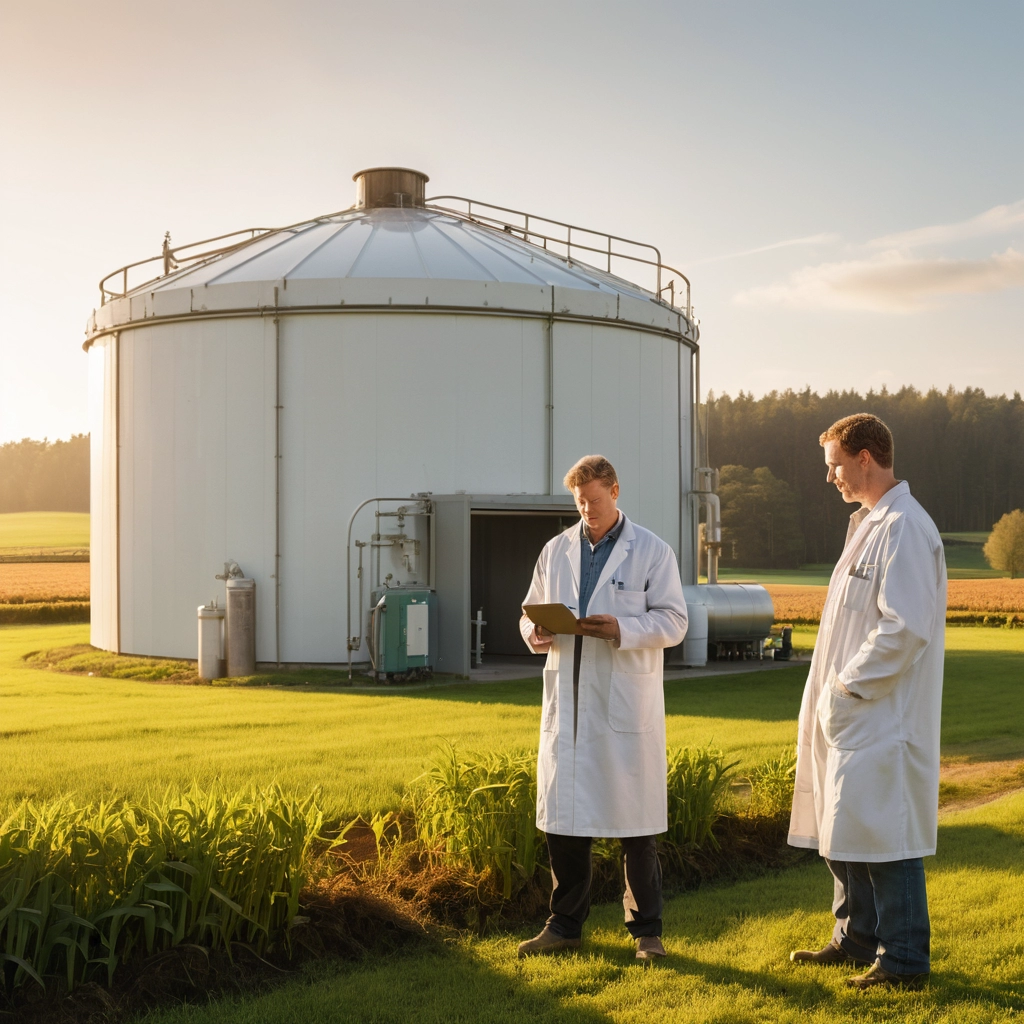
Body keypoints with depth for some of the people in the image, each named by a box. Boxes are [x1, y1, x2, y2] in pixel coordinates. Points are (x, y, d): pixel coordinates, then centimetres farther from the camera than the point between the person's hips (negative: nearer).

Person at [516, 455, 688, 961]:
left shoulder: (652, 551, 1)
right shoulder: (556, 550, 12)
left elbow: (673, 621, -4)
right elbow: (532, 611, 17)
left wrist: (623, 629, -20)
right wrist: (535, 633, -6)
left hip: (626, 705, -4)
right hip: (567, 704, 4)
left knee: (636, 824, 2)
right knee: (563, 816, 7)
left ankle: (646, 930, 14)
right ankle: (565, 924, 21)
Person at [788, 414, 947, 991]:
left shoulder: (904, 529, -16)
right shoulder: (870, 524, 16)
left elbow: (905, 628, -23)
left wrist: (847, 687, -17)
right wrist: (834, 691, 14)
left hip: (883, 718, -10)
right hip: (851, 713, 10)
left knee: (883, 834, -3)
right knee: (841, 832, 17)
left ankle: (904, 961, 8)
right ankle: (858, 939, 30)